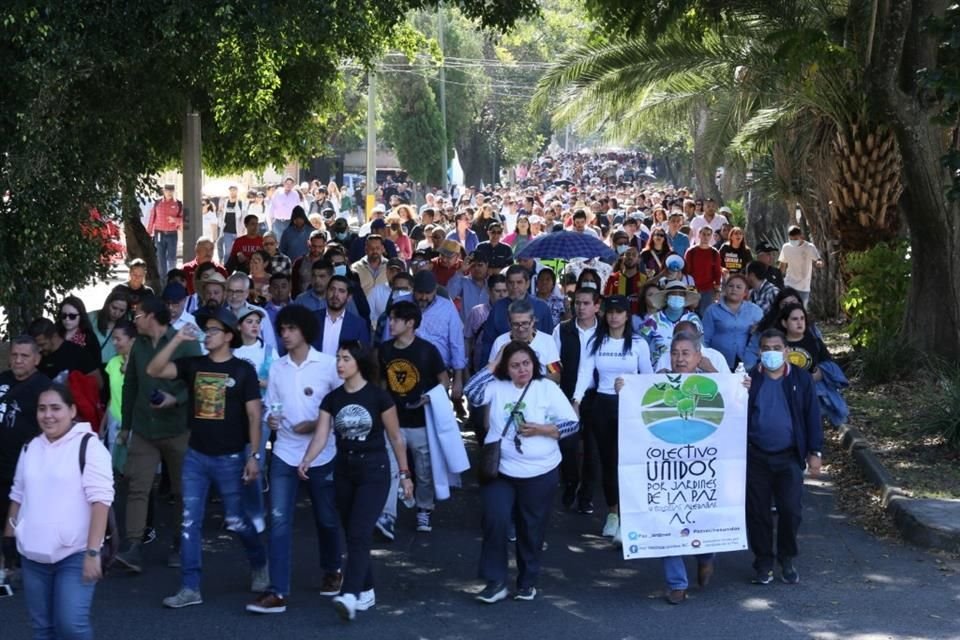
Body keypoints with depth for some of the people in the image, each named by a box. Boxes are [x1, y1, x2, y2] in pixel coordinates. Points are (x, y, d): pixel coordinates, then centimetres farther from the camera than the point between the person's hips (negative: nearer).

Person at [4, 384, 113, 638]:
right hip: (33, 555, 6)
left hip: (75, 554, -6)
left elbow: (100, 500, -15)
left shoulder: (88, 445, -9)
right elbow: (18, 496, 20)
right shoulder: (31, 448, 10)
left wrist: (93, 552, -20)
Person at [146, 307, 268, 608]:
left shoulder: (243, 370, -6)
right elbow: (154, 370, -7)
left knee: (235, 522, 7)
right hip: (195, 456, 4)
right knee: (190, 522, 1)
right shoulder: (193, 365, 4)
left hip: (229, 458, -3)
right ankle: (190, 588, 6)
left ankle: (259, 564, 34)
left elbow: (254, 415, -6)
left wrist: (254, 455, -11)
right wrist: (177, 340, -15)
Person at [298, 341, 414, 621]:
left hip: (374, 472, -5)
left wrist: (405, 473, 0)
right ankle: (366, 591, 25)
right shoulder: (332, 399, 3)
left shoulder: (378, 396, -8)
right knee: (352, 535, 11)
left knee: (359, 534, -16)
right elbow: (321, 435, -6)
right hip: (344, 471, 5)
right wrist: (306, 461, -24)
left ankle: (349, 596, -24)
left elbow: (396, 437, -1)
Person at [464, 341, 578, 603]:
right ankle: (495, 581, 0)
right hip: (499, 470, 0)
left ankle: (528, 581, 26)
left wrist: (541, 429, -17)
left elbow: (572, 424, -3)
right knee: (495, 522, -11)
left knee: (531, 529, 10)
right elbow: (472, 392, -15)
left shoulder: (548, 388, -2)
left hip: (539, 473, 0)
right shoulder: (497, 387, 2)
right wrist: (493, 365, -9)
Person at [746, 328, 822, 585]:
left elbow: (812, 416, 3)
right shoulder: (748, 379, 3)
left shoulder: (802, 379, 2)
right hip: (756, 458, 1)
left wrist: (814, 452, 1)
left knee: (791, 510, -4)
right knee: (758, 512, 5)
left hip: (789, 457, -1)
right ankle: (763, 562, 18)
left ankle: (787, 560, 16)